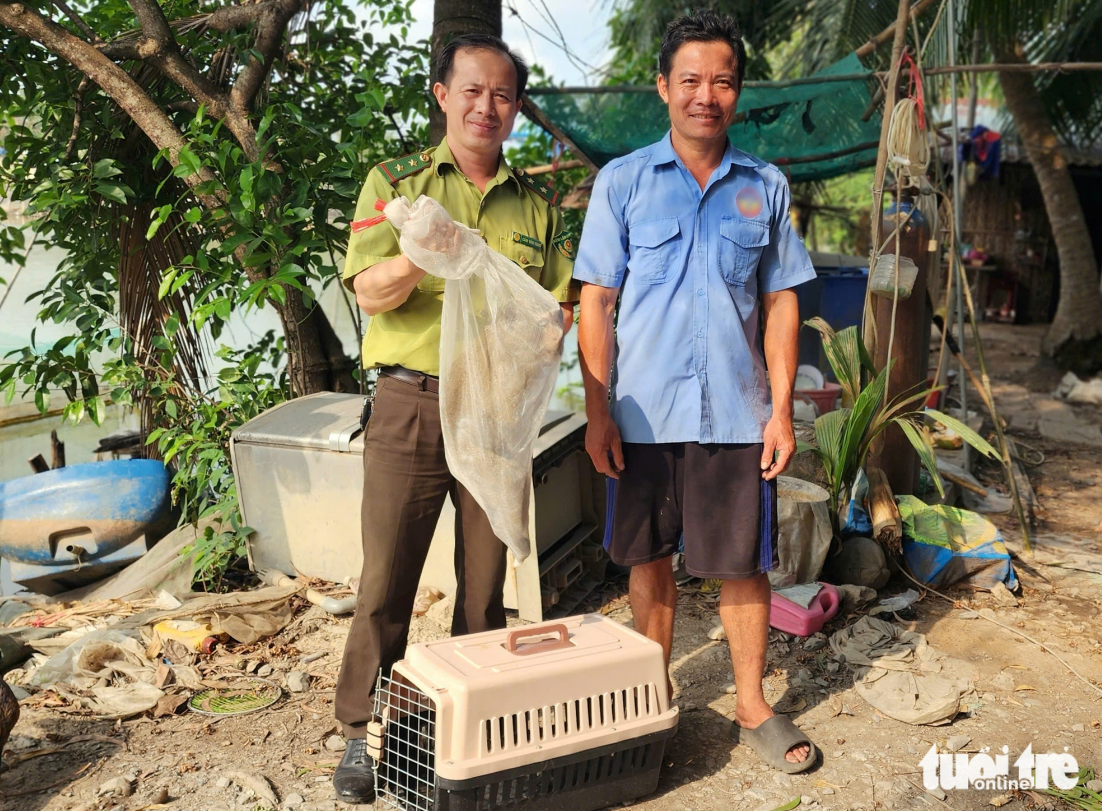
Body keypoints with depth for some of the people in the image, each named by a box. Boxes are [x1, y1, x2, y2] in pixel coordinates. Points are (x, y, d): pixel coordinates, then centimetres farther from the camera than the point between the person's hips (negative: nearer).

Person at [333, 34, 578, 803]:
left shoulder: (538, 204, 13)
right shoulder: (396, 183, 5)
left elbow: (558, 306, 12)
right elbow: (370, 293, -5)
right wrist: (414, 260, -27)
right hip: (411, 402, -2)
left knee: (487, 578, 10)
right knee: (387, 574, 0)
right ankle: (366, 729, 15)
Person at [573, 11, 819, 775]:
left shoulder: (765, 187, 6)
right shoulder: (622, 182, 1)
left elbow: (780, 303, 7)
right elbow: (596, 302, -1)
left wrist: (782, 409, -1)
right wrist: (597, 412, -6)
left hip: (738, 415, 1)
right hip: (646, 415, 0)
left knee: (744, 563, 7)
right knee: (650, 560, 11)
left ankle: (754, 707, 24)